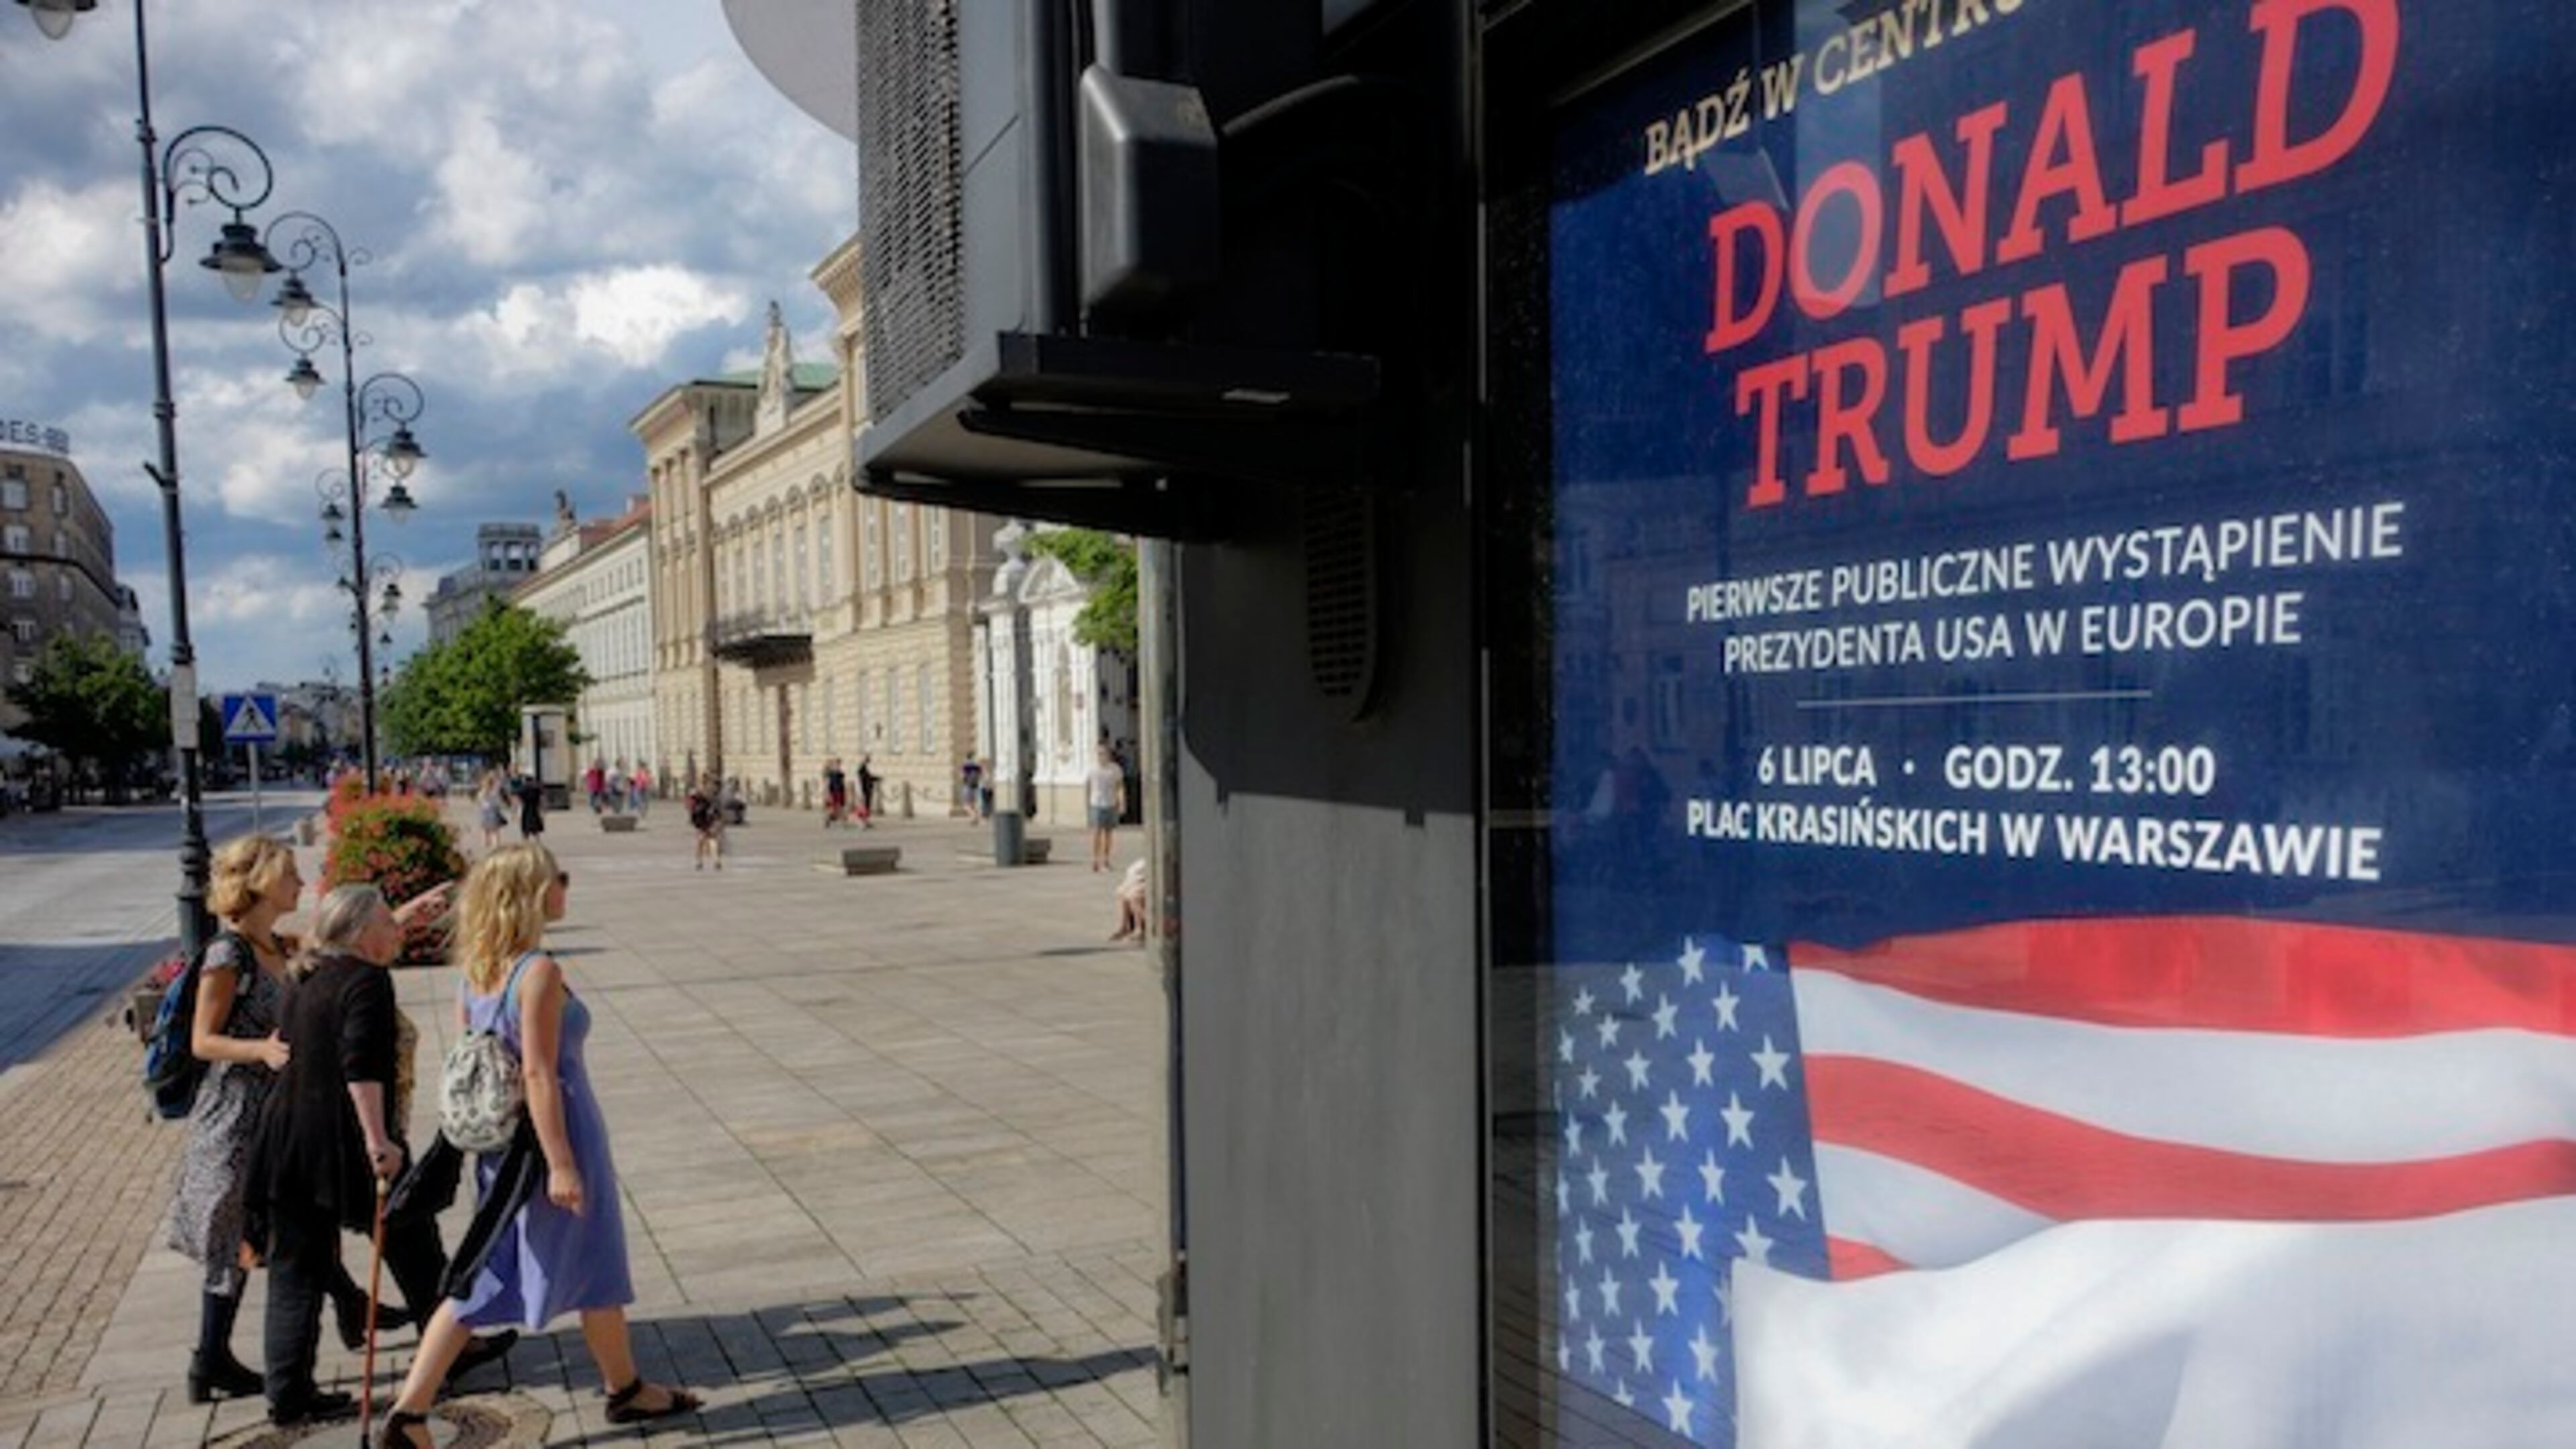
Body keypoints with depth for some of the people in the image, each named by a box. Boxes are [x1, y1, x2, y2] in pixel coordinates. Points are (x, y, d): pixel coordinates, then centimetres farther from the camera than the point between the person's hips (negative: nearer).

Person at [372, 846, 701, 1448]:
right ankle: (626, 1390, 28)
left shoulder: (478, 970, 4)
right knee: (595, 1272, 11)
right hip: (554, 1134, -8)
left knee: (484, 1281, 14)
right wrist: (562, 1164, -21)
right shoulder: (540, 972, -21)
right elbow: (539, 1074, -23)